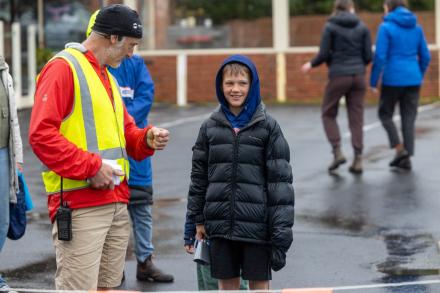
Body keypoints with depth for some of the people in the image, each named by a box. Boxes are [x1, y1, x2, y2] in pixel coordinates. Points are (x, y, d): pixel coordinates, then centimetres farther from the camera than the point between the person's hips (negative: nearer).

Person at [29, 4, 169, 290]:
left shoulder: (108, 76, 22)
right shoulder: (63, 68, -7)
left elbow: (125, 132, 28)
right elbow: (41, 134, -17)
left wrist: (147, 138, 6)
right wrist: (90, 167, -18)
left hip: (117, 203, 9)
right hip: (79, 206, -9)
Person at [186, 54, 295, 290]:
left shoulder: (268, 126, -4)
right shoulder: (210, 126, 5)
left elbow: (280, 179, -6)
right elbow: (199, 175, 11)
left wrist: (281, 228, -10)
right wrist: (198, 219, 9)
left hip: (256, 225, -3)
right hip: (220, 223, 3)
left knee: (259, 284, 6)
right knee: (227, 284, 11)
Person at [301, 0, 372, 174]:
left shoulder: (330, 27, -3)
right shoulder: (362, 27, 5)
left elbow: (324, 54, -8)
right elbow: (368, 56, 2)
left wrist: (311, 65, 12)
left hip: (338, 76, -3)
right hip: (358, 76, 3)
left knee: (328, 114, 13)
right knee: (356, 118, 6)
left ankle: (337, 152, -1)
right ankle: (358, 160, 0)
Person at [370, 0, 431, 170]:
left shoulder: (386, 27, -8)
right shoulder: (416, 27, 8)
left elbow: (380, 57, -13)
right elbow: (425, 57, 10)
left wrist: (373, 81, -6)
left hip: (393, 80, -4)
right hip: (413, 80, 4)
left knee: (385, 114, 14)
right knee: (409, 119, 9)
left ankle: (399, 149, -1)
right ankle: (406, 159, 7)